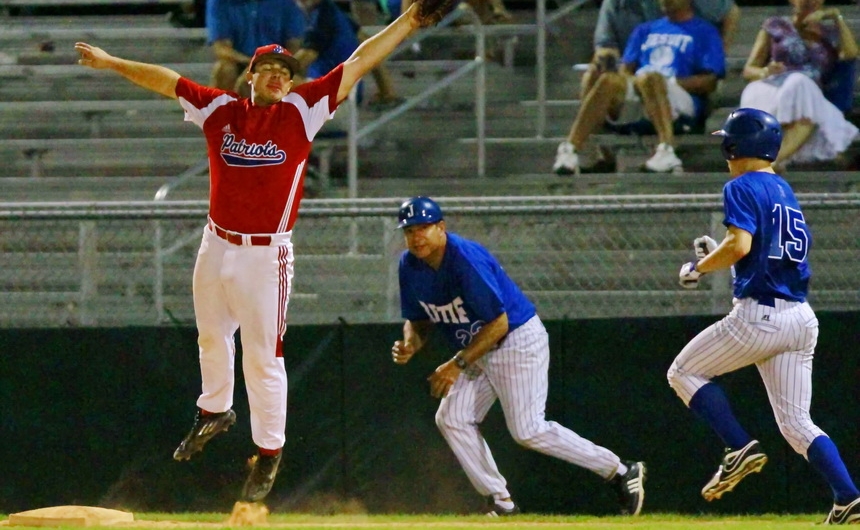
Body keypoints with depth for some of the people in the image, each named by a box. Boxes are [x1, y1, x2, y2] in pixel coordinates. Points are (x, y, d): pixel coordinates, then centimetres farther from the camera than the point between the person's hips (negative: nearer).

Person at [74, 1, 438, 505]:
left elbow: (358, 64, -6)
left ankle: (269, 451, 11)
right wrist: (111, 62, 17)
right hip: (217, 248, 4)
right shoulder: (220, 110, 5)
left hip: (267, 256, -4)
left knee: (264, 356, -1)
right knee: (212, 336, 21)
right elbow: (166, 80, 13)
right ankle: (215, 411, 46)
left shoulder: (302, 113, -3)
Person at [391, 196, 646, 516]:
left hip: (518, 342, -9)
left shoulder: (466, 259, -27)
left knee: (528, 430, -13)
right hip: (479, 352, 9)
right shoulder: (410, 265, -3)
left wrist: (458, 364, -27)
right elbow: (418, 320, 9)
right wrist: (410, 345, -14)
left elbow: (498, 324, -26)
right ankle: (500, 503, 4)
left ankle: (620, 472, -4)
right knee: (451, 419, -2)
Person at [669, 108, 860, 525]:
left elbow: (740, 244, -20)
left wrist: (700, 267, -4)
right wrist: (719, 255, 27)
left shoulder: (743, 188, -6)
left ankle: (740, 449, -4)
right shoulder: (786, 192, 19)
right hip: (801, 316, 8)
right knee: (797, 424, 8)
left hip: (758, 315, -8)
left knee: (683, 373, 10)